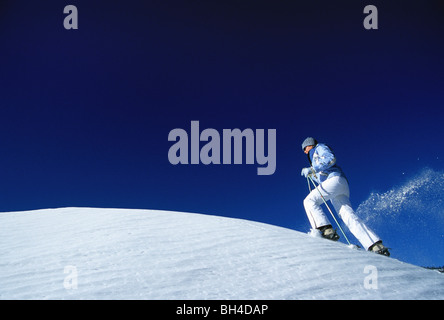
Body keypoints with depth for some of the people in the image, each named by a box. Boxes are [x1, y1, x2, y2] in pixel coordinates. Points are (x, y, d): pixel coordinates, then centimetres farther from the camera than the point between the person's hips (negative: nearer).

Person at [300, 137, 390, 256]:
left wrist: (313, 168, -7)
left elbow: (331, 159, -6)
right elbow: (321, 179, 39)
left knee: (309, 201, -16)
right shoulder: (315, 157, 39)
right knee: (348, 216, -11)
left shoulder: (320, 147, 15)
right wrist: (311, 173, 33)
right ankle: (376, 246, -25)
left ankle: (326, 230, -34)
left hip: (335, 179, -8)